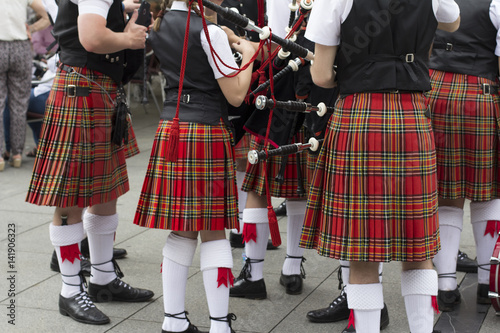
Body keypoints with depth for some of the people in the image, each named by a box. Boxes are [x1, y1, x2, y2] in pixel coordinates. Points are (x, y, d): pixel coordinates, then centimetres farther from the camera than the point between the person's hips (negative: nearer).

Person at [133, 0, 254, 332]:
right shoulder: (209, 31, -13)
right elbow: (236, 95, -10)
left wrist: (228, 42, 19)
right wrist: (248, 54, 3)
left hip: (171, 129, 6)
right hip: (207, 134, -6)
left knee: (182, 230, 11)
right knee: (214, 231, 1)